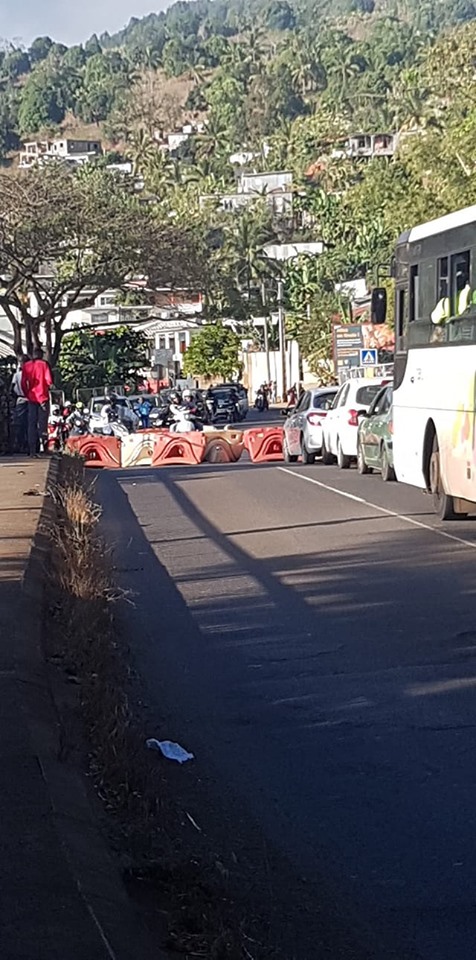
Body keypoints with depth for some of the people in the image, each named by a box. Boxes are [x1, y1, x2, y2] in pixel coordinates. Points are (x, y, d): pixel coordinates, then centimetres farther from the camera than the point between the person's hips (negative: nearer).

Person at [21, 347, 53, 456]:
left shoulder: (26, 365, 5)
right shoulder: (44, 364, -5)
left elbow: (23, 383, 2)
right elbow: (49, 380, -11)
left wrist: (27, 394, 12)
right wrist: (50, 385, 10)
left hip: (31, 398, 3)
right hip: (43, 397, -3)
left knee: (32, 424, 5)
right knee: (42, 423, 2)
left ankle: (32, 450, 1)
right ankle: (44, 446, -5)